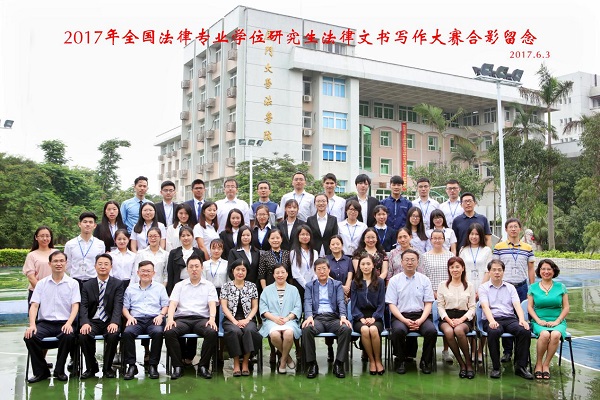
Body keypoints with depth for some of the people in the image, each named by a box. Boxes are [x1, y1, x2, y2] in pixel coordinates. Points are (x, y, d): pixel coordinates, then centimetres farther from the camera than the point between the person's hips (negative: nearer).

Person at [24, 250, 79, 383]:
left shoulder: (73, 283, 6)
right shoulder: (41, 283, 11)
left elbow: (75, 306, -2)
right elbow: (34, 305, 3)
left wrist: (69, 323, -20)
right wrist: (32, 325, -14)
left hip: (64, 323, -2)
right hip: (45, 323, 2)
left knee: (68, 336, -34)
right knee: (29, 337, -27)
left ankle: (59, 371, -10)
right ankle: (41, 371, -6)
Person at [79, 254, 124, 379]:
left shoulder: (117, 284, 5)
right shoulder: (87, 285, 11)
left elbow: (118, 305, -7)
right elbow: (83, 306, 1)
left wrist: (114, 322, -25)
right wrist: (85, 323, -20)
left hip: (110, 322, -2)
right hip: (93, 321, 2)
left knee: (113, 335, -32)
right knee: (83, 335, -28)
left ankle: (107, 368, -7)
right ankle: (91, 367, -3)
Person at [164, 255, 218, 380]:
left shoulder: (209, 285, 17)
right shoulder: (179, 285, 20)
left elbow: (212, 304, 3)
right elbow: (173, 304, 7)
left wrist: (212, 318, -17)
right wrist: (170, 319, -14)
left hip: (202, 318, -1)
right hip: (182, 318, 1)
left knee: (212, 332, -33)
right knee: (169, 332, -31)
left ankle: (203, 366, -18)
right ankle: (178, 366, -19)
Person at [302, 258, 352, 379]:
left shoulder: (337, 285, 18)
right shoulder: (310, 286, 18)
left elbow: (341, 302, 4)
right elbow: (308, 302, 2)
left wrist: (343, 317, -17)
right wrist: (309, 317, -20)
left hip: (333, 317, 0)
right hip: (317, 317, 0)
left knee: (347, 329, -32)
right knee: (306, 329, -34)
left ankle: (339, 363, -19)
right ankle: (312, 364, -19)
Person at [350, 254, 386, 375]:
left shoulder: (380, 282, 7)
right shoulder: (355, 283, 11)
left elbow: (381, 303, 4)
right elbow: (354, 303, 6)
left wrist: (373, 318, -11)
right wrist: (361, 318, -10)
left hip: (375, 316, -1)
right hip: (360, 317, 1)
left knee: (373, 330, -34)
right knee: (364, 330, -33)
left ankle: (378, 360, -13)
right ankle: (371, 360, -15)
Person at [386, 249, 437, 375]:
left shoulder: (424, 280, 10)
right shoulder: (394, 280, 5)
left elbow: (428, 303, 6)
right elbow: (392, 304, 1)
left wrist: (420, 320, -11)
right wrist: (405, 320, -14)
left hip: (421, 316, 2)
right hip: (400, 316, -1)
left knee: (432, 331, -28)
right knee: (398, 330, -34)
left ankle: (425, 361, -5)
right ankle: (400, 361, -9)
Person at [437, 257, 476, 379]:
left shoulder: (470, 286, 12)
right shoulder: (443, 286, 12)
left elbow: (472, 308, 6)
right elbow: (440, 306, 6)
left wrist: (461, 319, -11)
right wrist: (449, 320, -12)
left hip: (464, 318, -1)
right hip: (446, 317, 1)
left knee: (459, 330, -36)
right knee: (448, 331, -35)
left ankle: (468, 363, -18)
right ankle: (462, 364, -20)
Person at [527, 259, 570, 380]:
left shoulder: (561, 287, 10)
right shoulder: (533, 287, 10)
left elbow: (566, 308, 7)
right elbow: (529, 307, 6)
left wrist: (557, 321, -7)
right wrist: (538, 320, -9)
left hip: (557, 322, 0)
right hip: (539, 321, 0)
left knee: (556, 335, -34)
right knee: (544, 334, -35)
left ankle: (546, 364, -16)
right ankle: (538, 364, -14)